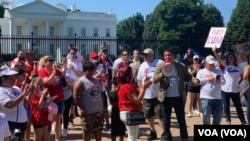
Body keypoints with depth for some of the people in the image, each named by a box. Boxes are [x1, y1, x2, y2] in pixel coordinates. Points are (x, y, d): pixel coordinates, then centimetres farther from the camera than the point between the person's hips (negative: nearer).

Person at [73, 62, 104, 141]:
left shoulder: (97, 81, 11)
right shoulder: (81, 81, -10)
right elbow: (75, 96, -15)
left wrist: (103, 106, 11)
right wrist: (82, 109, -17)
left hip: (99, 111, 7)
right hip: (88, 112, -7)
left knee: (99, 130, 16)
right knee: (87, 131, 2)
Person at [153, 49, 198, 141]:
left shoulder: (180, 66, 3)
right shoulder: (160, 66, 0)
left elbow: (189, 77, 7)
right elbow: (154, 80, -8)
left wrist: (181, 80, -10)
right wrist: (163, 73, -22)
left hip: (178, 97, 1)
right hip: (166, 97, -1)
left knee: (182, 120, 10)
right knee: (166, 122, 7)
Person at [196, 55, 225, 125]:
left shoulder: (218, 70, 15)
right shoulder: (201, 71, 6)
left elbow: (223, 81, 10)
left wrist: (220, 81, -12)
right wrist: (208, 79, -11)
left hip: (218, 98, 3)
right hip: (206, 98, -3)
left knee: (218, 116, 5)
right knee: (206, 116, 1)